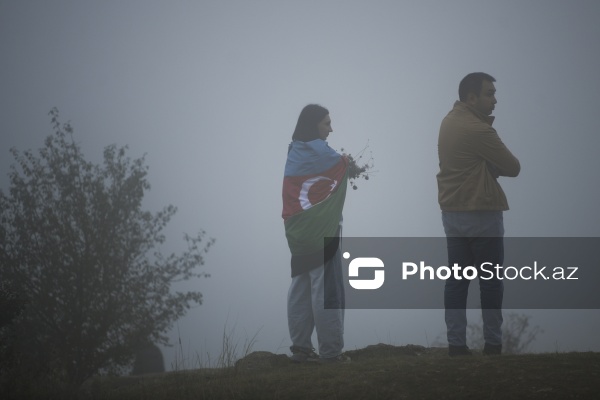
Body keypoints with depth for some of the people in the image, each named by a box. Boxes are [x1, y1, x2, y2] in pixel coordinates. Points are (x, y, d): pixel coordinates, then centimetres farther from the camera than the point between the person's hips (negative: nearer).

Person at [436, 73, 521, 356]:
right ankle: (493, 343, 4)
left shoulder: (450, 121, 9)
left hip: (452, 213, 8)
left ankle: (456, 343, 4)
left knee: (457, 279, 6)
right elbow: (513, 168, -12)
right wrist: (496, 164, 6)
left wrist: (489, 166, -6)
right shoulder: (477, 130, -19)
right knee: (490, 280, 1)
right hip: (481, 214, -8)